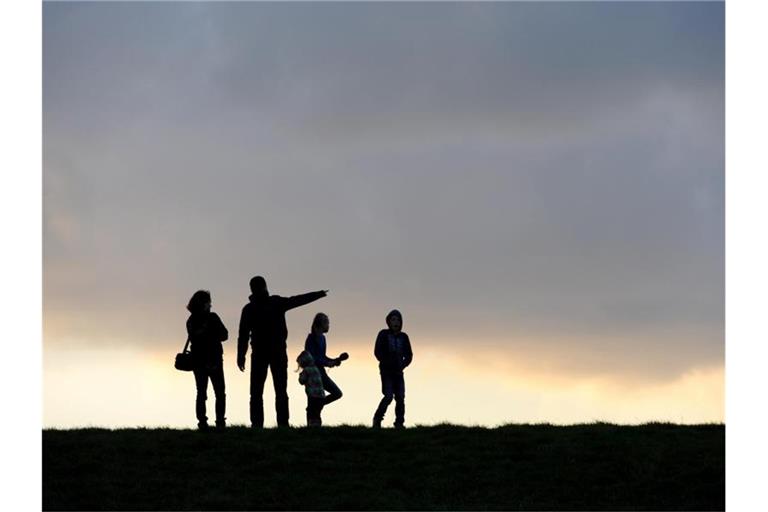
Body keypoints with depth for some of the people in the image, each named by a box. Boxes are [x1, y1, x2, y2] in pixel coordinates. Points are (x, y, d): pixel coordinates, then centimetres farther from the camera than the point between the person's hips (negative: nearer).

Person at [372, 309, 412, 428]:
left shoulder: (403, 337, 6)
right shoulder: (383, 334, -2)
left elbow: (409, 355, 9)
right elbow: (377, 352, -7)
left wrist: (403, 365, -8)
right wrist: (387, 363, -16)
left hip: (398, 372, 3)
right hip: (386, 371, -3)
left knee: (400, 397, -5)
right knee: (388, 396, -14)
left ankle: (399, 423, 1)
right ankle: (377, 419, 4)